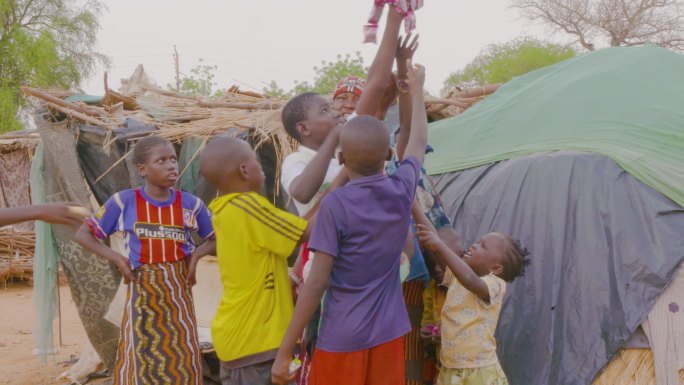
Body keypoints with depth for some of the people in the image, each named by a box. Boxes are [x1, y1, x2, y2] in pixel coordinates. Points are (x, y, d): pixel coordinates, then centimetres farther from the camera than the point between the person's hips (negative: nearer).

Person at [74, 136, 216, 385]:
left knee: (183, 362, 5)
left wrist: (197, 254, -9)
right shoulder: (124, 202, -5)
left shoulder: (191, 204, -2)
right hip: (142, 293, -1)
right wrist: (116, 258, -9)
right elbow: (82, 234, 2)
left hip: (178, 292, 2)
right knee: (141, 359, 3)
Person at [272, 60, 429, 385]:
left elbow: (318, 281, -15)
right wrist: (416, 88, 36)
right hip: (388, 334, 5)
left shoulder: (335, 204, -13)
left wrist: (285, 351, -11)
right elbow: (418, 142, 21)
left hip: (342, 338, -4)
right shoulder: (402, 190, 0)